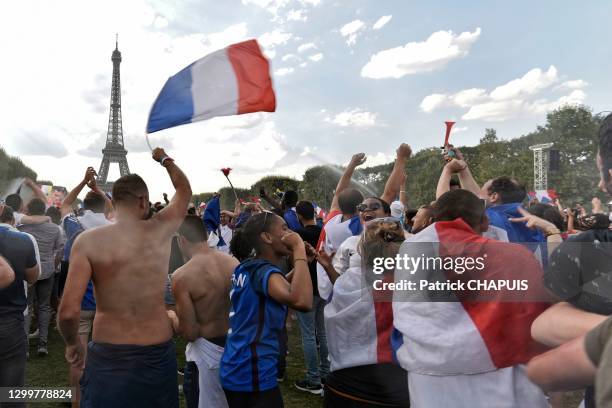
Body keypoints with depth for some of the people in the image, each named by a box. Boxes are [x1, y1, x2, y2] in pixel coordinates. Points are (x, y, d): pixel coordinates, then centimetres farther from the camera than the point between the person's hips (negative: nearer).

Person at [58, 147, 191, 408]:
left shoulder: (88, 241, -11)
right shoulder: (160, 230, -5)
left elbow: (68, 311, -17)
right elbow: (184, 191, 15)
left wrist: (72, 343, 4)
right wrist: (164, 159, 30)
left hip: (108, 357, -2)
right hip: (158, 354, 2)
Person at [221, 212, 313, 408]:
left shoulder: (246, 268, 6)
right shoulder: (263, 270, -21)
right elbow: (302, 301, -39)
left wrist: (298, 265, 9)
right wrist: (299, 249, -28)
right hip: (253, 376, -9)